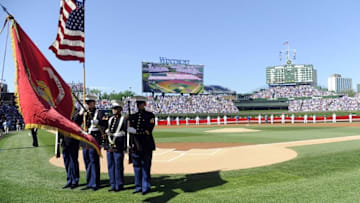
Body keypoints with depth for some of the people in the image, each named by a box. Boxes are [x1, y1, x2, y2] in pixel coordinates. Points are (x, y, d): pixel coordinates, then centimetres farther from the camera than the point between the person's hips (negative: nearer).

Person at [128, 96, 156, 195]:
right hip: (135, 145, 5)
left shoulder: (150, 115, -1)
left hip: (146, 145, -5)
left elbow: (148, 131, -11)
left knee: (145, 167, 0)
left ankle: (146, 187, 10)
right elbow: (130, 130, 14)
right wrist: (130, 144, 10)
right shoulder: (133, 116, 14)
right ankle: (138, 187, 21)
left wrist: (136, 131, -16)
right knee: (137, 166, 10)